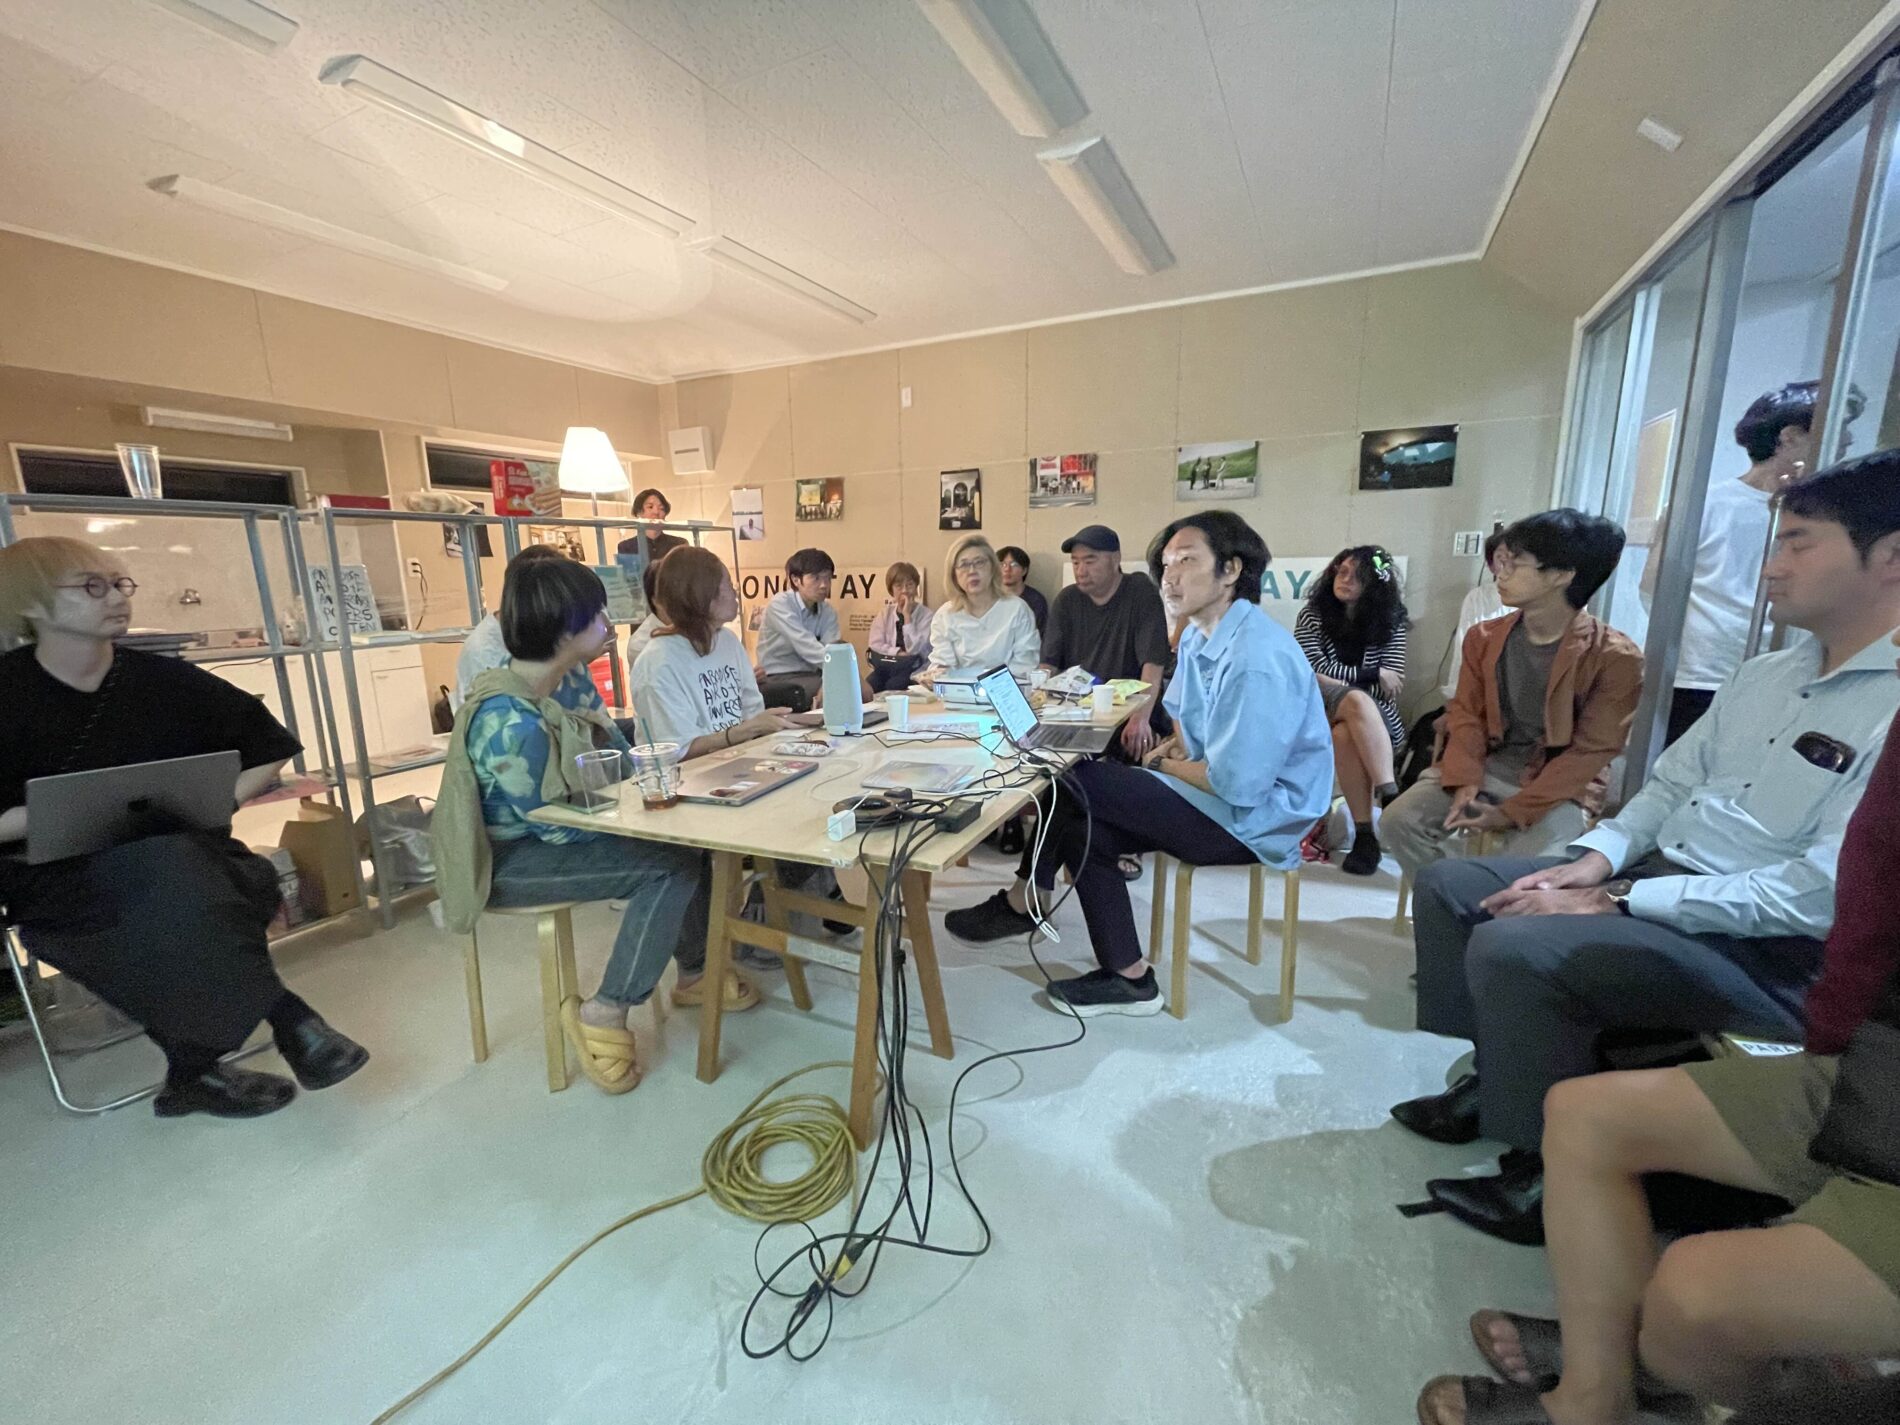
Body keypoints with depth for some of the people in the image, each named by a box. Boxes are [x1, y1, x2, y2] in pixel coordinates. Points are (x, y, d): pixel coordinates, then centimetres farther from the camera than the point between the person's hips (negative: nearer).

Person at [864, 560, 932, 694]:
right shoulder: (885, 613, 9)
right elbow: (875, 645, 0)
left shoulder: (925, 615, -3)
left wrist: (907, 615, -14)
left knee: (892, 686, -33)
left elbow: (913, 649, -13)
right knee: (866, 687, -27)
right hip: (887, 666, 3)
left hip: (915, 668, -3)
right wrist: (899, 653, -14)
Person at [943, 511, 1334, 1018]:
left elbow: (1236, 783, -27)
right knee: (1080, 821, -1)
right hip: (1216, 790, 10)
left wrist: (1168, 765, -8)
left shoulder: (1256, 658, -24)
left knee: (1071, 783, -15)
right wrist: (1172, 749, -1)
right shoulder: (1198, 637, 8)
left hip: (1253, 818, -10)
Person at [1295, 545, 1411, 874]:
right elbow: (1315, 670, -6)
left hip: (1378, 721, 0)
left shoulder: (1390, 622, 5)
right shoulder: (1311, 616, 5)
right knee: (1357, 701, -34)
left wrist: (1334, 680, -16)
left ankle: (1366, 834, -34)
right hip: (1324, 715, 0)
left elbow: (1392, 687, -4)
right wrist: (1372, 674, -8)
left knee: (1345, 737, -35)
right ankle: (1392, 801, -36)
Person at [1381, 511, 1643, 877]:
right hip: (1486, 766, 4)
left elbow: (1591, 752, -13)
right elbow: (1466, 712, 5)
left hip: (1558, 787, -4)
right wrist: (1465, 781, -12)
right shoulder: (1484, 638, 3)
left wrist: (1511, 813, -18)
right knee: (1401, 819, -18)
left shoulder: (1615, 657, -12)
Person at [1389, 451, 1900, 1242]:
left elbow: (1822, 894, -23)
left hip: (1767, 948, -9)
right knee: (1447, 885, 1)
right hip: (1652, 875, 9)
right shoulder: (1763, 674, 11)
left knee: (1513, 947, -28)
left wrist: (1614, 901, -22)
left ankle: (1546, 1170, -4)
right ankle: (1495, 1078, 14)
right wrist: (1596, 857, -3)